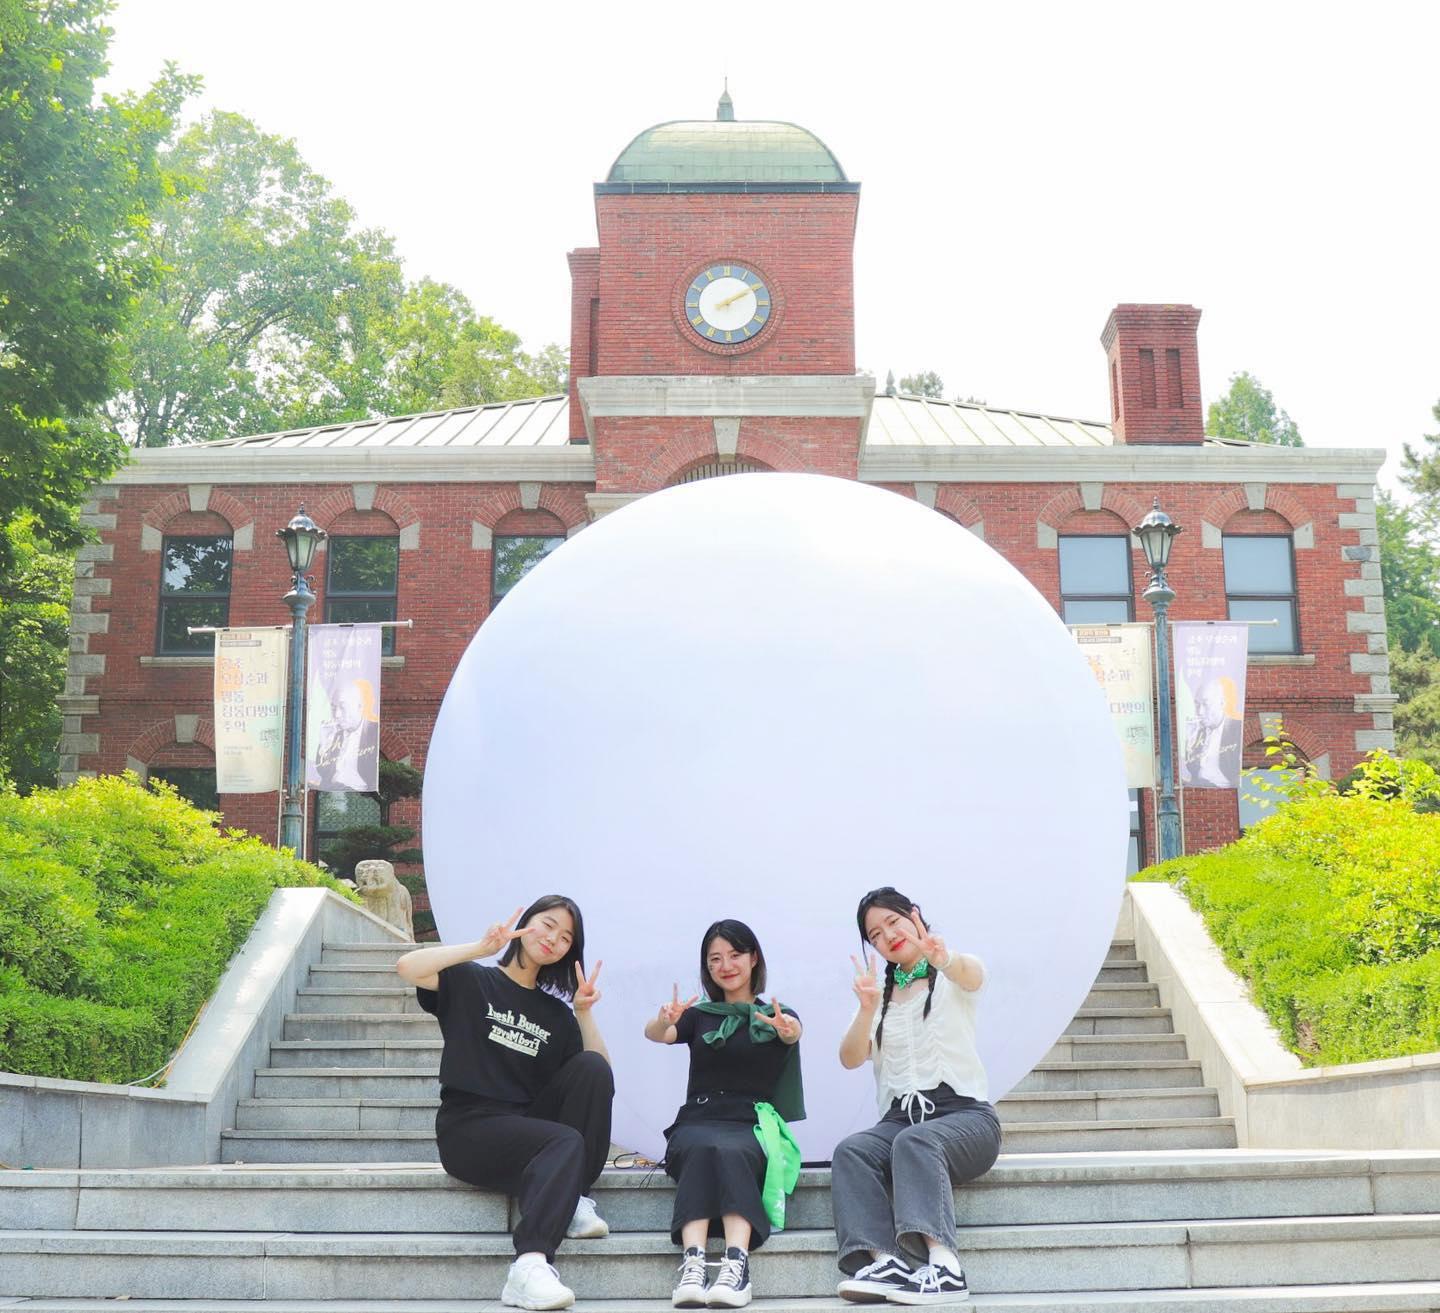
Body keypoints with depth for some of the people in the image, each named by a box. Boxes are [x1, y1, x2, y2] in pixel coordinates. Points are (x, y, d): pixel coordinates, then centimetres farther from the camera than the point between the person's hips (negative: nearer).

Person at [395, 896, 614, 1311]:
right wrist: (482, 948, -14)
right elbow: (407, 967, -13)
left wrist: (584, 1013, -4)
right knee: (565, 1141, -33)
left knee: (591, 1066, -19)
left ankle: (573, 1199, -18)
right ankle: (529, 1267, -48)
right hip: (469, 1128, -5)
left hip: (529, 1126, 5)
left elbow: (602, 1079, 7)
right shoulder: (471, 983, 7)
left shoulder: (556, 1013, 17)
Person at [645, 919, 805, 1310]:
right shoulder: (698, 1015, 20)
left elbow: (793, 1033, -9)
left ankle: (736, 1266, -53)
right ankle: (692, 1265, -51)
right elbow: (654, 1033, -2)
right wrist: (665, 1020, -27)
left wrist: (789, 1030, -36)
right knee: (702, 1149, -35)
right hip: (697, 1125, 1)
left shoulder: (775, 1016, 16)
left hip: (753, 1129, -1)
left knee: (732, 1152, -36)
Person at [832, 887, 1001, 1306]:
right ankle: (884, 1260, -45)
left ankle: (943, 1264, -52)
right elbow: (850, 1059, 4)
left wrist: (943, 958, -44)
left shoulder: (951, 979, 7)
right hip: (899, 1117, 4)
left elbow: (973, 972, -20)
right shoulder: (880, 994, 19)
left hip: (963, 1112, -4)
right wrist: (868, 1010, -16)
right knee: (849, 1153, -28)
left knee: (914, 1142, -36)